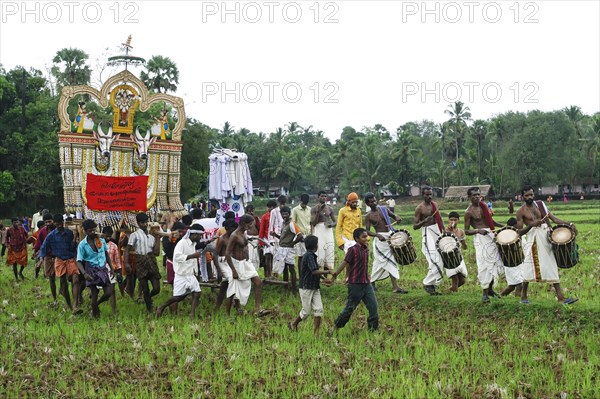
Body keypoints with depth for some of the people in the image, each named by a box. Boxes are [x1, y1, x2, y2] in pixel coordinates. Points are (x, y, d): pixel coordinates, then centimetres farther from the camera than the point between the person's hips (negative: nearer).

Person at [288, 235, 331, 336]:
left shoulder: (312, 255, 11)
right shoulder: (309, 256, -18)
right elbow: (314, 271, -27)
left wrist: (324, 278, 12)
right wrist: (327, 272, -17)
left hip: (315, 287, 8)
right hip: (306, 287, -8)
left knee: (319, 309, -1)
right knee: (306, 311, 1)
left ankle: (316, 332, 1)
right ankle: (293, 324, 25)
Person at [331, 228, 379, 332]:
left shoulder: (366, 249, 9)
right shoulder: (353, 250, -13)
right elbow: (345, 263, -13)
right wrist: (334, 276, -15)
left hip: (367, 284, 6)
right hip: (355, 284, -6)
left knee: (373, 306, 1)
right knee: (350, 308, 3)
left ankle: (373, 329, 11)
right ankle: (336, 327, 19)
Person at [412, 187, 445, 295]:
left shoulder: (434, 204, 10)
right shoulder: (419, 208, -8)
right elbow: (414, 226, -8)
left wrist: (444, 230, 9)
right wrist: (424, 221, -23)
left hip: (437, 232, 7)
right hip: (427, 234, -7)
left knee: (440, 262, 6)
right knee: (435, 262, -16)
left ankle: (433, 285, 14)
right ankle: (427, 283, -3)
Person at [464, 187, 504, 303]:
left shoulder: (483, 205, 11)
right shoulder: (469, 212, -7)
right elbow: (466, 231, -6)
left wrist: (503, 226, 12)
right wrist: (478, 230, -22)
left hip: (491, 236, 7)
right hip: (480, 238, -7)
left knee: (495, 263, 10)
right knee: (484, 265, -10)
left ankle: (490, 289, 25)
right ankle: (485, 294, -3)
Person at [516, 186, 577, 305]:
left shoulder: (540, 205, 13)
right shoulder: (521, 211, 1)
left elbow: (554, 219, 8)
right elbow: (520, 231, -2)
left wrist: (569, 224, -7)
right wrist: (531, 225, -19)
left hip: (546, 236, 4)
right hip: (533, 238, -4)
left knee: (552, 267, 3)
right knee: (529, 268, -5)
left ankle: (560, 297, 2)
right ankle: (523, 296, 11)